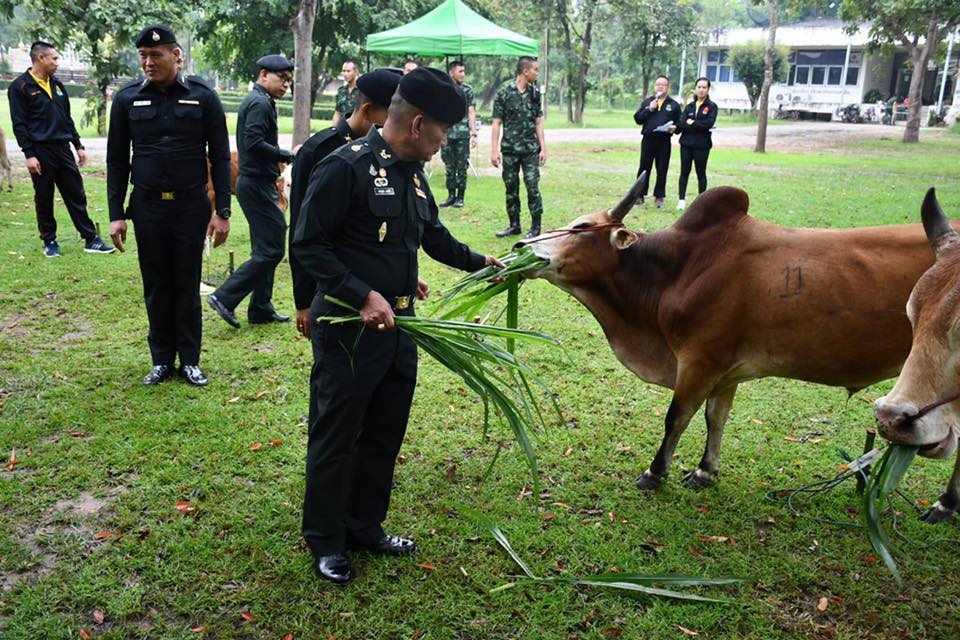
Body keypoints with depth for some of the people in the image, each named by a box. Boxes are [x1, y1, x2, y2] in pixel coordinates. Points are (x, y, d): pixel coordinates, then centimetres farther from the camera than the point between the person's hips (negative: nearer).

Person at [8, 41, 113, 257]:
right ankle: (49, 241, 16)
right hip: (40, 152, -5)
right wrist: (29, 154, -15)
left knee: (76, 196, 6)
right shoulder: (20, 86, -6)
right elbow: (19, 124, -10)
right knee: (44, 200, 5)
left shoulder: (57, 84, 13)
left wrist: (78, 145, 13)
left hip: (63, 150, 5)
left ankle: (91, 239, 9)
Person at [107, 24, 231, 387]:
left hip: (191, 206, -2)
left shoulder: (202, 97, -3)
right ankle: (162, 360, 22)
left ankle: (190, 360, 18)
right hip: (147, 207, 2)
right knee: (156, 286, 9)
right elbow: (117, 160, 6)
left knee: (187, 285, 7)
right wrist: (116, 214, 0)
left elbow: (220, 157, -1)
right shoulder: (127, 99, 2)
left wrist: (223, 212, -6)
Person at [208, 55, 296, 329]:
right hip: (257, 185, -11)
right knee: (271, 250, -9)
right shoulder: (260, 103, -13)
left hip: (255, 183, 11)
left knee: (265, 248, 14)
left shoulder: (254, 100, 18)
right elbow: (255, 143, -24)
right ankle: (224, 297, -6)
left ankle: (260, 309, 20)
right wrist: (289, 156, -17)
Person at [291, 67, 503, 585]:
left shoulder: (412, 172, 11)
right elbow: (309, 245, -17)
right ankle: (325, 541, 23)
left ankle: (365, 527, 34)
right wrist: (363, 296, -24)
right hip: (349, 328, -8)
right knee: (336, 436, 6)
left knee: (385, 435, 17)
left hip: (398, 326, 8)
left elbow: (433, 235, 26)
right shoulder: (346, 167, -16)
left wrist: (479, 261, 21)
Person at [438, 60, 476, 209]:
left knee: (461, 167, 1)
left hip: (463, 134, -2)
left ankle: (460, 197, 9)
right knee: (449, 167, 7)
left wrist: (474, 133, -6)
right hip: (446, 134, 2)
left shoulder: (467, 90, 4)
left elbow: (471, 113, 2)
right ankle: (451, 196, 16)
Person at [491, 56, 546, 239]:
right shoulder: (504, 93, -3)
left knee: (532, 187, -4)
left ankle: (535, 227, 3)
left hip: (530, 149, 1)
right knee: (511, 188, 6)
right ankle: (514, 225, 18)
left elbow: (538, 122, 10)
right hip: (510, 150, -1)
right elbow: (497, 123, -2)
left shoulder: (535, 93, 7)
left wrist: (543, 148, 3)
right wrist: (495, 150, -8)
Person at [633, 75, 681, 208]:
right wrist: (649, 109, -10)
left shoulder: (674, 105, 7)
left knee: (662, 170, 3)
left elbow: (679, 123, 6)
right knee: (644, 168, 5)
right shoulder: (647, 102, 11)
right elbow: (637, 119, 2)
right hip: (648, 140, 1)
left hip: (664, 142, -1)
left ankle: (659, 196, 12)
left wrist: (674, 128, -16)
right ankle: (640, 194, 14)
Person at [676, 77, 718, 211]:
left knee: (701, 173, 3)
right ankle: (682, 200, 7)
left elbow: (709, 123, -14)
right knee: (684, 172, 4)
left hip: (702, 145, -3)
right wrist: (699, 126, -14)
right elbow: (682, 123, -3)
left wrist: (692, 123, -10)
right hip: (686, 143, 3)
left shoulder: (712, 106, 1)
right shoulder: (689, 106, 11)